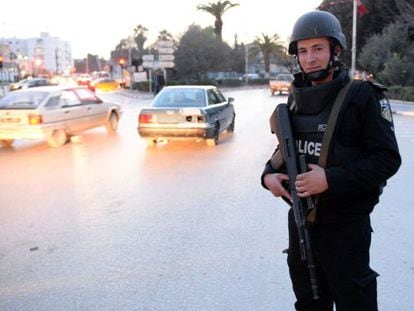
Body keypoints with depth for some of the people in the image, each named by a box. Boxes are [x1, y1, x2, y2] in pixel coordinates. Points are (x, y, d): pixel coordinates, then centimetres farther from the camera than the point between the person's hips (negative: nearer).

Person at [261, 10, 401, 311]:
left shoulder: (363, 96, -11)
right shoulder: (296, 99, 8)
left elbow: (388, 159, -14)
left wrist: (332, 180, -24)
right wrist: (270, 173, -3)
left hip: (344, 226, -6)